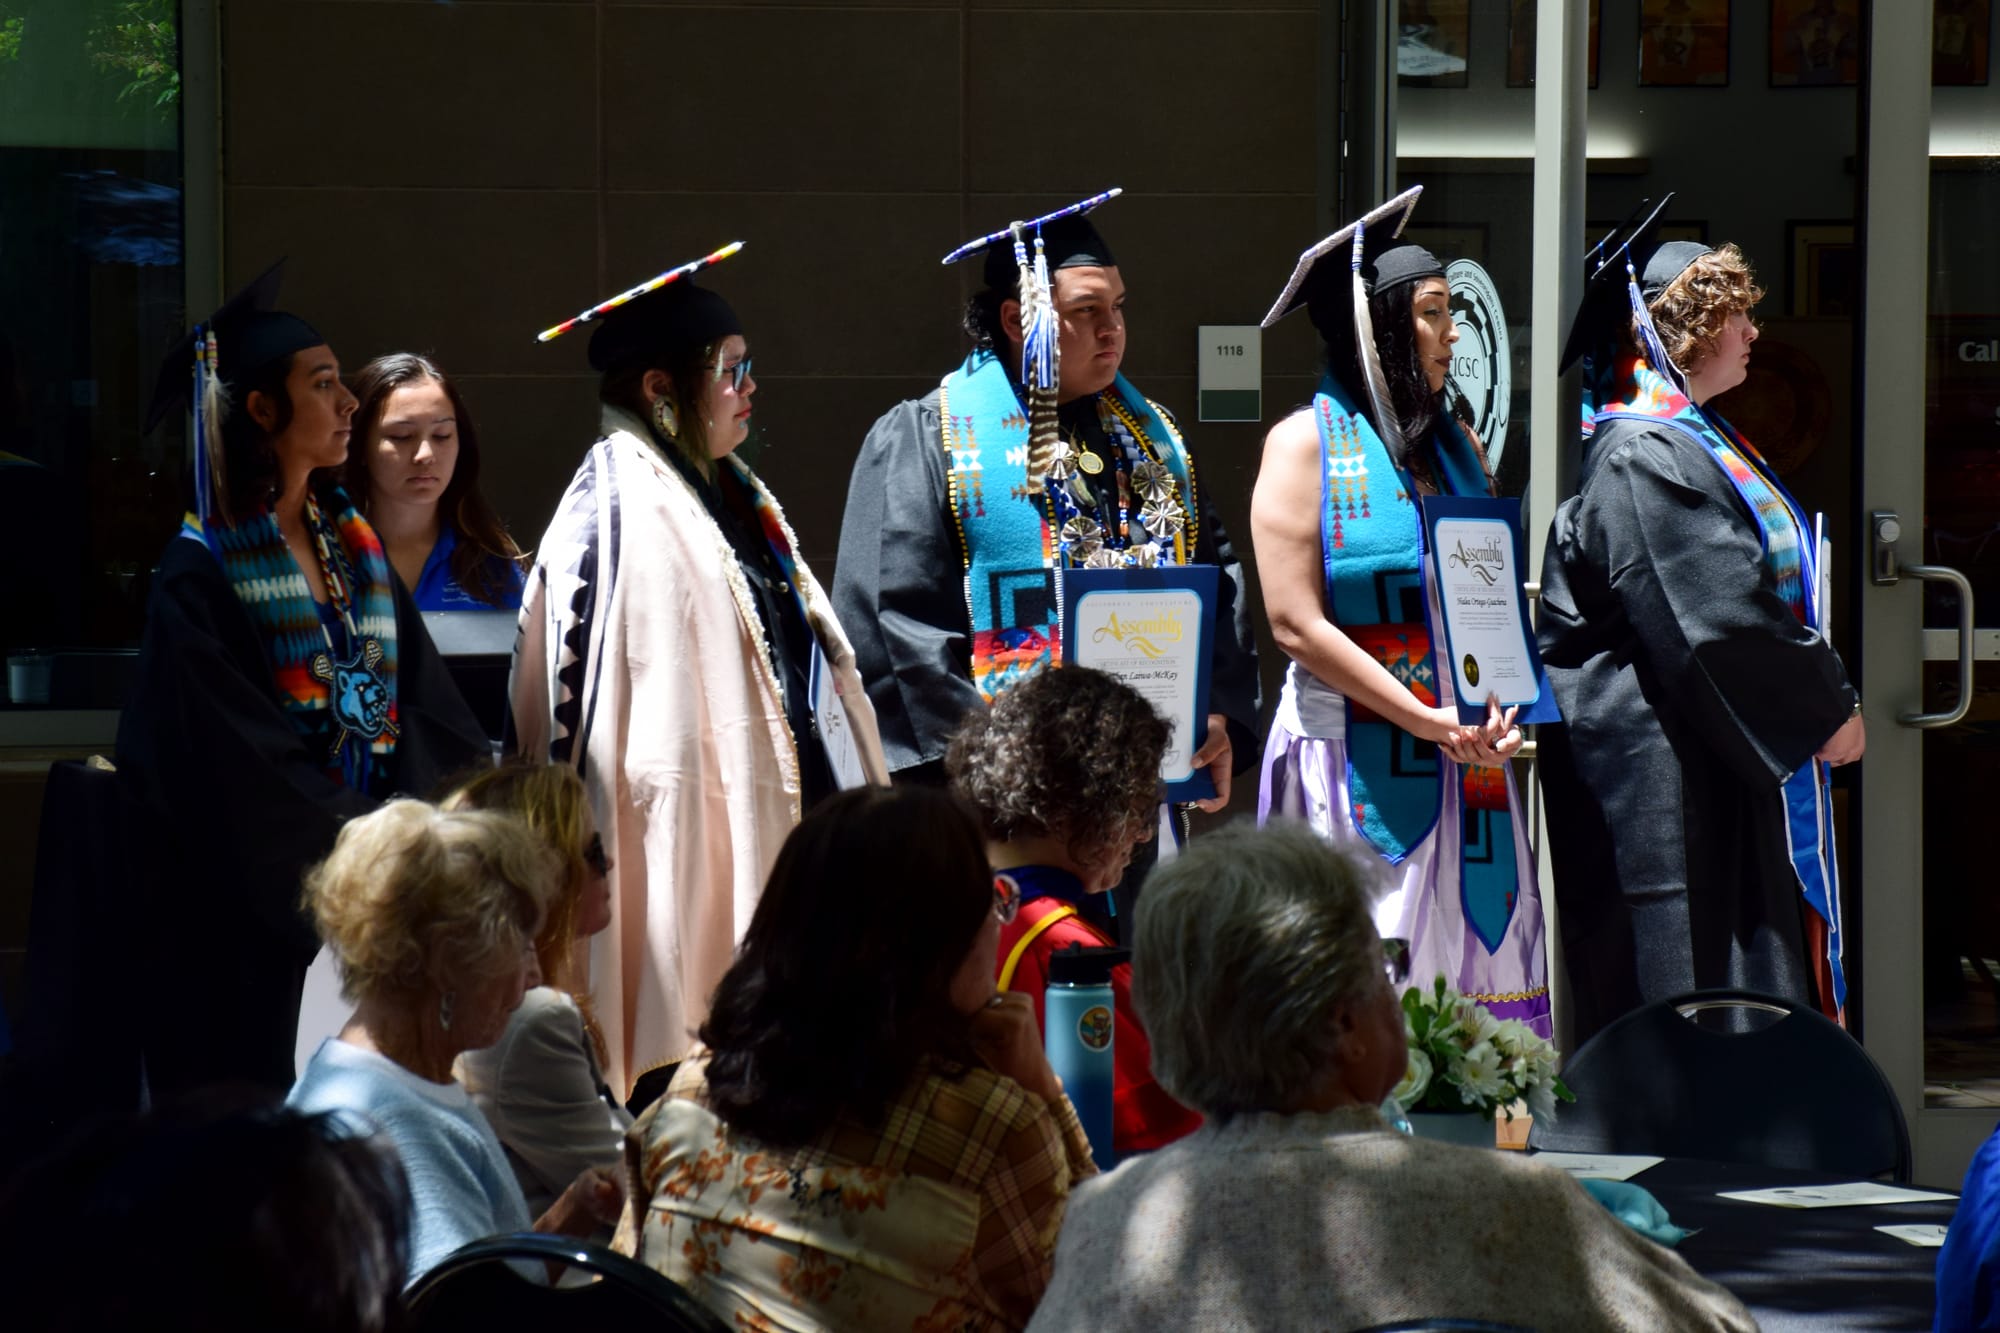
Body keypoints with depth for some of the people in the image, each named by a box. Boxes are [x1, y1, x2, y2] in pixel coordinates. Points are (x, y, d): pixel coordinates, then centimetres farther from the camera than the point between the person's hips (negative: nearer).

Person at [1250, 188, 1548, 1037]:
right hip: (1357, 764, -6)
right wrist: (1428, 722, -14)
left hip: (1468, 764, 6)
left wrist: (1500, 711, -5)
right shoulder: (1306, 443, -2)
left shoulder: (1457, 447, 16)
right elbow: (1296, 624, -9)